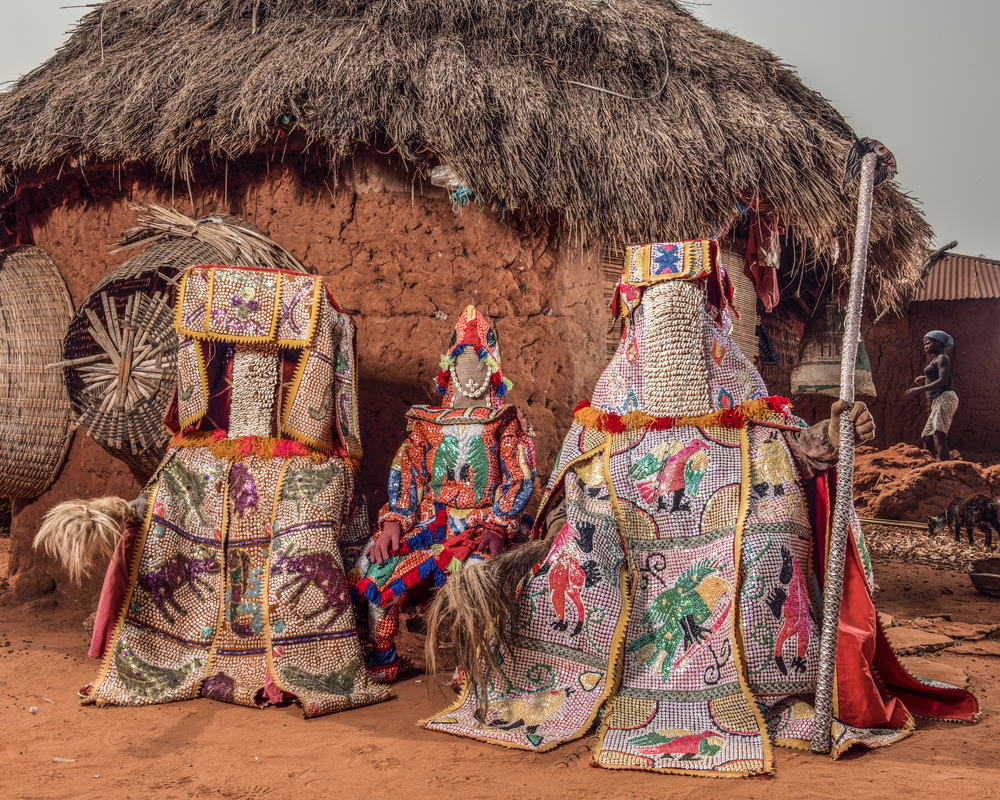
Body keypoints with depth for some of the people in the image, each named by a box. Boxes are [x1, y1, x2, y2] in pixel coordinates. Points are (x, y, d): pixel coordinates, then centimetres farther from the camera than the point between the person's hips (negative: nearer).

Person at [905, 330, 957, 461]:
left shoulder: (942, 358, -2)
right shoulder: (936, 360, 26)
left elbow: (943, 381, -15)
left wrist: (919, 389, -18)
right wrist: (924, 379, 20)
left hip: (944, 398, -11)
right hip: (938, 401, 11)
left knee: (938, 435, -22)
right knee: (927, 437, 8)